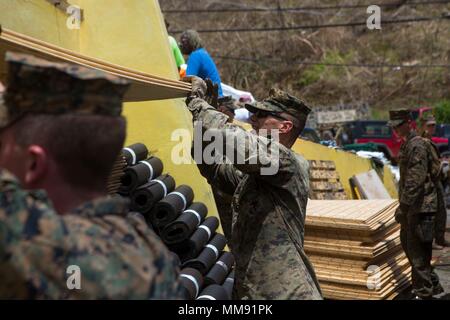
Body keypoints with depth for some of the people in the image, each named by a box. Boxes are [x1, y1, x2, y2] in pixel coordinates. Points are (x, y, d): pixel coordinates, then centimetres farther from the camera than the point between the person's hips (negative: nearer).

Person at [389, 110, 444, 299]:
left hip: (420, 207, -10)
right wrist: (404, 206, 22)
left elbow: (415, 181, -24)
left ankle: (424, 294, 8)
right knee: (407, 244, 18)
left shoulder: (417, 146, -17)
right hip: (412, 207, 10)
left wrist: (403, 207, -24)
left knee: (418, 252, -3)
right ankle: (433, 286, 29)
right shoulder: (406, 145, 14)